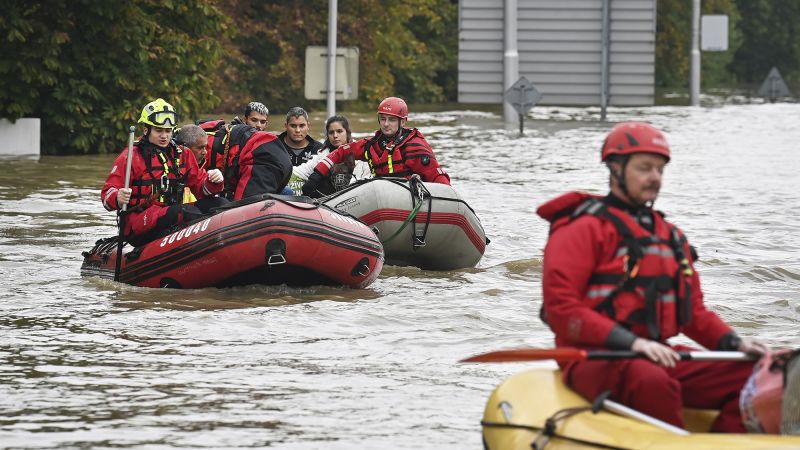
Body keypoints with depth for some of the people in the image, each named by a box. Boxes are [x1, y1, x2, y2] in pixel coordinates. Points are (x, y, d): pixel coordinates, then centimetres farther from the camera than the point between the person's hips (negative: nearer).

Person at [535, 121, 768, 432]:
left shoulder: (670, 237, 22)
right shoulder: (584, 229, -3)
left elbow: (694, 312, 24)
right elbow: (561, 310, -12)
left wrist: (733, 343, 3)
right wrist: (632, 343, -21)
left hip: (659, 361, 7)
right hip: (593, 362, -7)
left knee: (747, 375, -13)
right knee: (651, 382, -39)